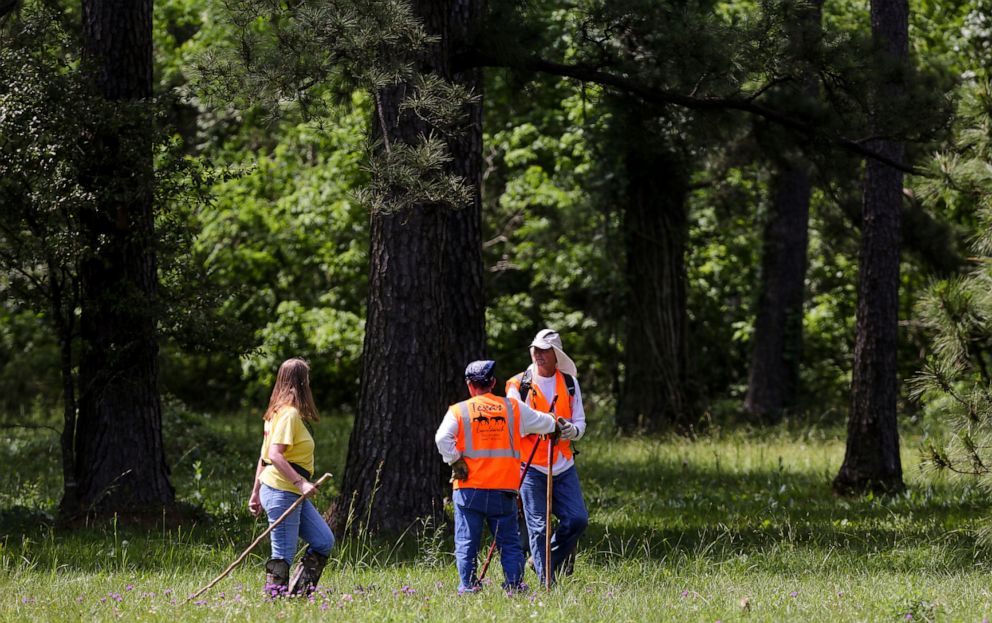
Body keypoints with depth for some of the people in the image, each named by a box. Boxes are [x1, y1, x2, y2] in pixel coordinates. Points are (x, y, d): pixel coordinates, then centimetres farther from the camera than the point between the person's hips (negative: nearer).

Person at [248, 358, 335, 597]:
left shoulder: (278, 412, 15)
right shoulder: (289, 414, -13)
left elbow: (264, 456, 19)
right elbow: (275, 455, -23)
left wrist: (257, 492, 21)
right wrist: (300, 482, -28)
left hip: (293, 494, 10)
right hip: (282, 490, -10)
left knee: (324, 542, 9)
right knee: (283, 553, -6)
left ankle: (296, 593, 9)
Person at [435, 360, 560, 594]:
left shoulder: (459, 411, 0)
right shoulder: (512, 408, 6)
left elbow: (442, 438, -16)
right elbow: (544, 423, 17)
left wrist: (454, 461, -4)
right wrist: (554, 424, 39)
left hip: (469, 489, -1)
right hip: (503, 489, 1)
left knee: (466, 542, 3)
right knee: (509, 541, 8)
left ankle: (467, 585, -2)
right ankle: (514, 584, 3)